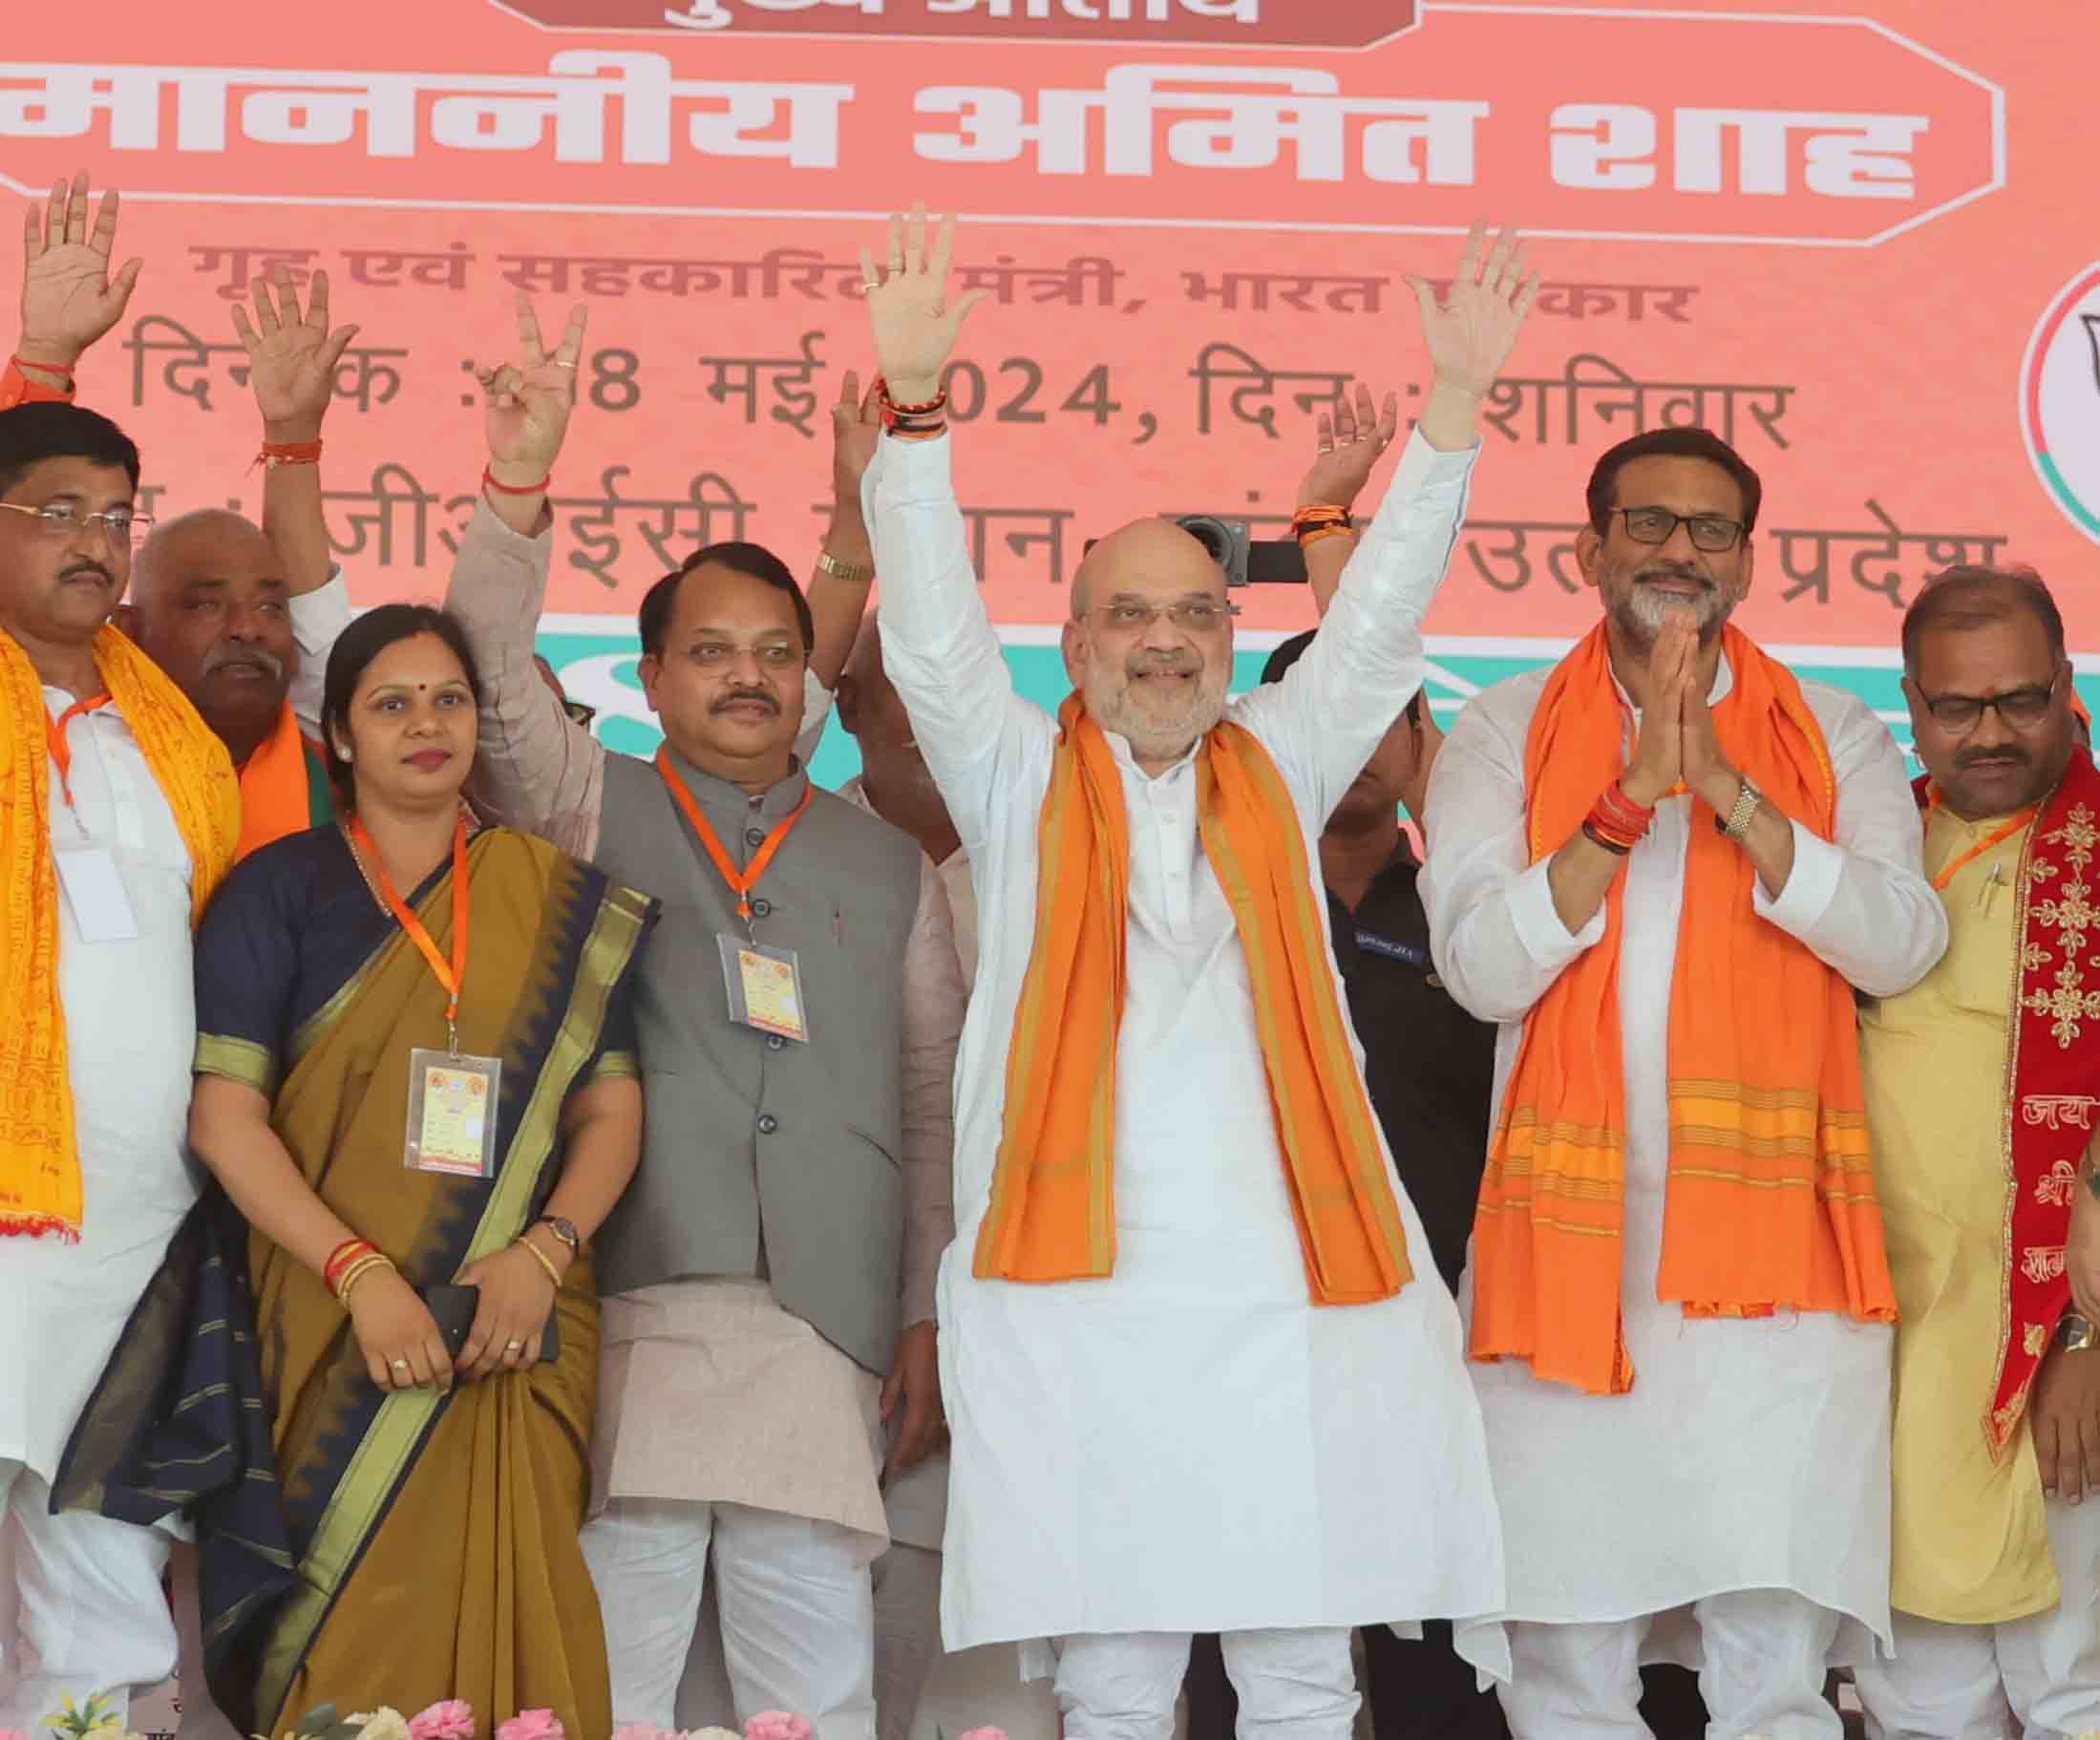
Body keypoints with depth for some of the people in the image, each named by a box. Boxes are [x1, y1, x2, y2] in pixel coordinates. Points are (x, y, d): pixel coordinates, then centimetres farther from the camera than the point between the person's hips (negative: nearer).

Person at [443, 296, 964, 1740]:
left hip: (823, 1327, 2)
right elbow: (493, 676, -2)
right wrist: (520, 486, -15)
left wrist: (928, 1311, 7)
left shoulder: (887, 866, 19)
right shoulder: (591, 810, 15)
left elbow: (932, 1101, 15)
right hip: (628, 1310, -1)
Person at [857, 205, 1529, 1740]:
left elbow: (1379, 619, 10)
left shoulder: (1276, 772, 16)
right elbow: (932, 634, 0)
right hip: (1081, 1287, -2)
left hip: (1290, 1289, 2)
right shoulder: (1019, 784, 11)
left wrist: (1456, 404, 0)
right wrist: (915, 408, -12)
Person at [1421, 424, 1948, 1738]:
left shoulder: (1835, 738, 11)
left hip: (1772, 1251, 0)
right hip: (1569, 1250, 0)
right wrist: (1628, 800, -13)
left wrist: (1730, 791, -12)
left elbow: (1903, 946, -3)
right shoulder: (1509, 733, 10)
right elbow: (1481, 965, -3)